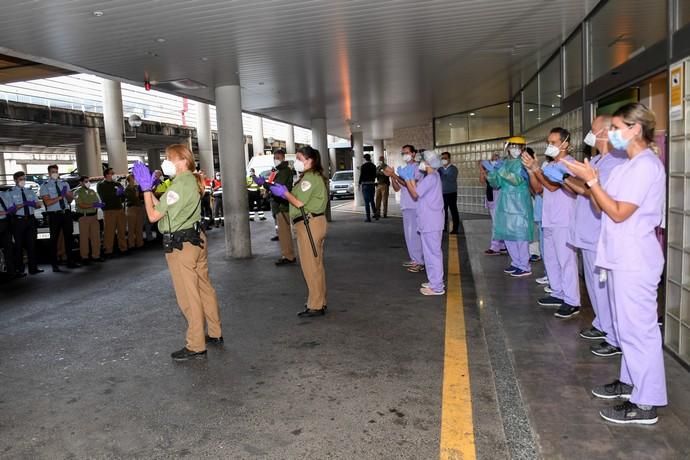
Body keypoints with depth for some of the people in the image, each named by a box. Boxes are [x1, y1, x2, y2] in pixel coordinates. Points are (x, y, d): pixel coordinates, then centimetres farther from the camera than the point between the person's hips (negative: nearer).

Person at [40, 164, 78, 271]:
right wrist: (60, 197, -17)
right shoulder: (45, 186, -1)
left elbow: (71, 199, 8)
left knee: (68, 238, 10)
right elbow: (48, 202, -11)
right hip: (54, 215, -4)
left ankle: (70, 262, 20)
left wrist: (66, 194, -12)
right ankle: (54, 265, 9)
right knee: (54, 239, 2)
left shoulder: (64, 184, 12)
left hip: (66, 213, 4)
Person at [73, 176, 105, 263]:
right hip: (83, 216, -5)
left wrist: (100, 205, -4)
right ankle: (84, 257, 3)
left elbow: (98, 202, 17)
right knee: (84, 237, -3)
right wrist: (93, 205, -21)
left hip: (94, 216, 5)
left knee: (96, 236, 2)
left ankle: (96, 255, 8)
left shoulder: (92, 191, 16)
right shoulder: (77, 192, -2)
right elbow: (81, 205, -13)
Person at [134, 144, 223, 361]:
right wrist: (148, 188, 9)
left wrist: (146, 188, -8)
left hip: (180, 245, -10)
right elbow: (163, 208, 12)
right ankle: (215, 333, 28)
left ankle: (196, 346, 8)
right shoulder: (192, 181, 10)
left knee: (188, 296, -1)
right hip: (197, 238, 10)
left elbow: (153, 215, -16)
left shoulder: (178, 186, -19)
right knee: (204, 288, 16)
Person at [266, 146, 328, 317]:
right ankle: (319, 301, 25)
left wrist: (284, 193, -8)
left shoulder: (309, 177, -13)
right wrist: (284, 192, 6)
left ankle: (315, 306, 1)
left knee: (310, 265, -5)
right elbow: (300, 199, 13)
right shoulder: (313, 176, 20)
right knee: (316, 265, 15)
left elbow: (300, 203, -18)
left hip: (309, 224, -11)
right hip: (312, 223, 11)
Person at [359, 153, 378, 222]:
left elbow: (361, 175, -11)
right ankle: (375, 212, 7)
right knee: (372, 200, 19)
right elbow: (375, 175, 10)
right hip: (372, 184, 5)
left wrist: (359, 183, 0)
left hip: (365, 184, -5)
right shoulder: (373, 166, 5)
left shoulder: (363, 166, -11)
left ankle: (368, 217, -1)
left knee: (366, 201, -1)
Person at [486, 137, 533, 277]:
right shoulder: (504, 163, 13)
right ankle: (516, 263, 22)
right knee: (507, 234, 10)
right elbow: (496, 184, 10)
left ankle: (525, 267, 1)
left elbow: (517, 180, -21)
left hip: (519, 203, -7)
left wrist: (500, 171, -24)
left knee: (519, 234, -6)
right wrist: (491, 172, -7)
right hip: (505, 203, 7)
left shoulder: (522, 163, -6)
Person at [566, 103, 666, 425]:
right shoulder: (628, 165, 14)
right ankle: (630, 381, 33)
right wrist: (590, 181, 1)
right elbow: (604, 206, 13)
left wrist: (591, 180, -17)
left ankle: (646, 404, 6)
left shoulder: (646, 165, -15)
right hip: (621, 258, 10)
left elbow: (619, 213, -19)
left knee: (638, 328, -3)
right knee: (627, 325, 19)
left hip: (635, 261, -10)